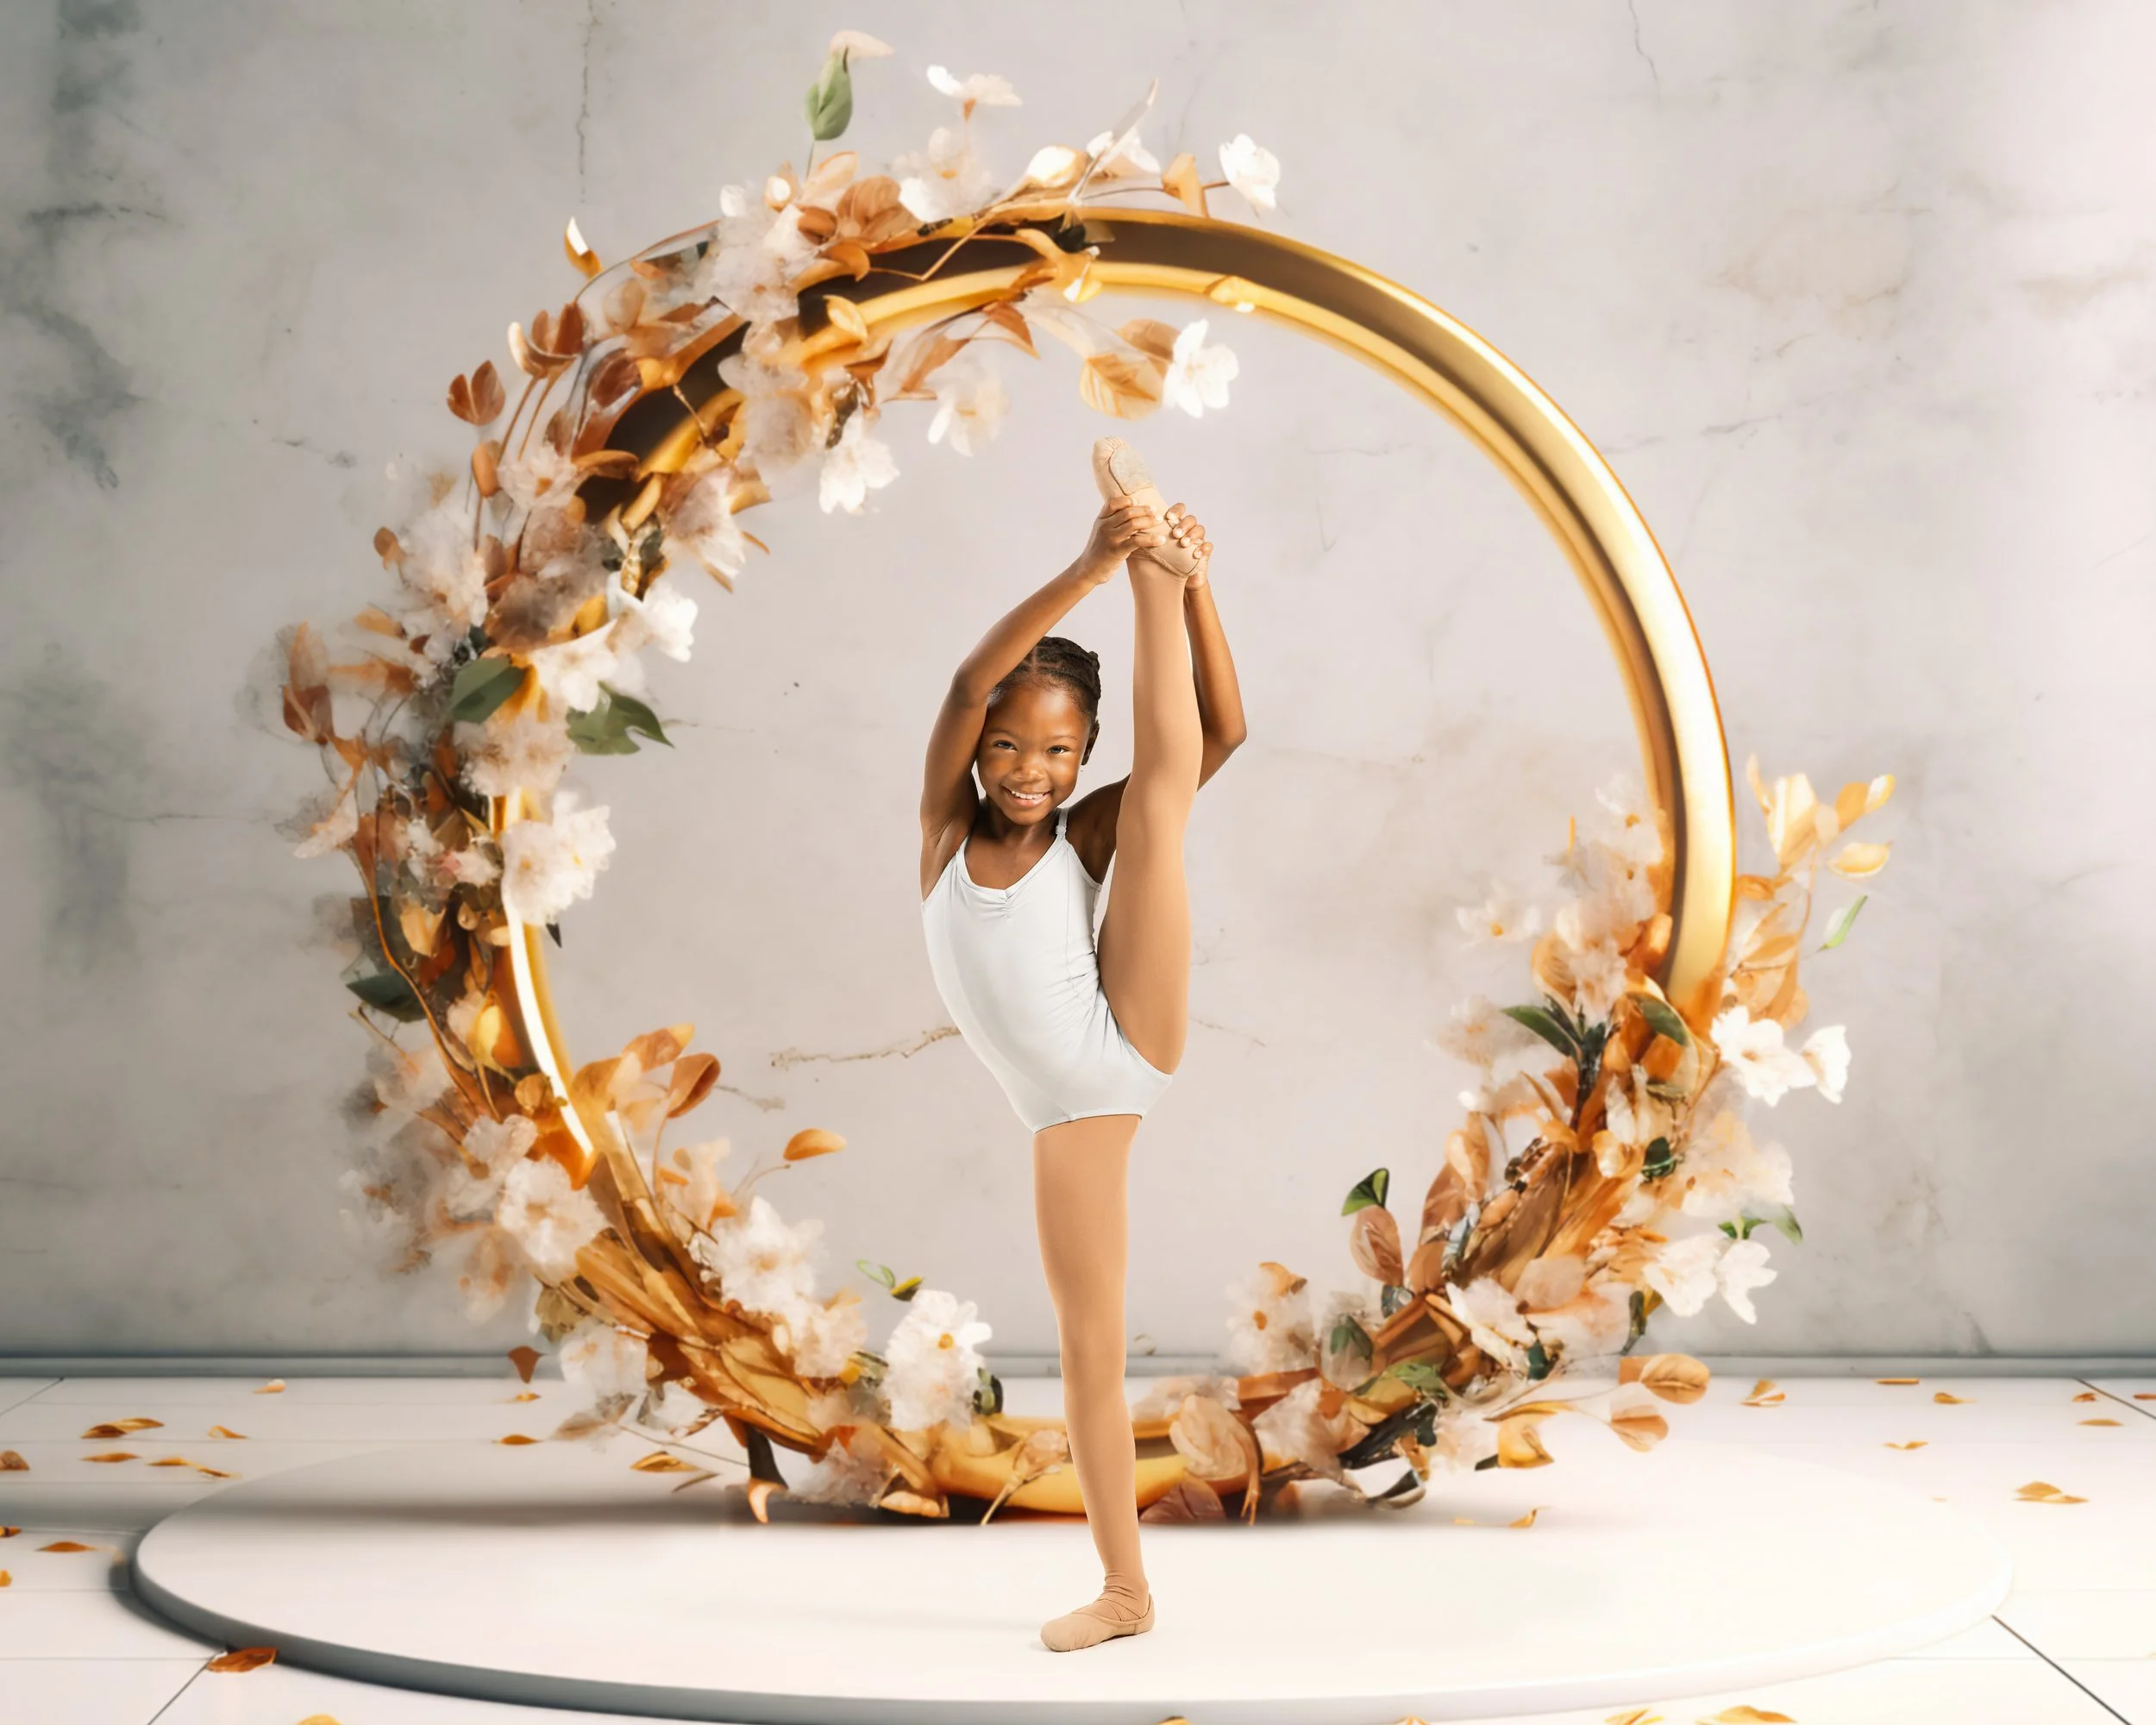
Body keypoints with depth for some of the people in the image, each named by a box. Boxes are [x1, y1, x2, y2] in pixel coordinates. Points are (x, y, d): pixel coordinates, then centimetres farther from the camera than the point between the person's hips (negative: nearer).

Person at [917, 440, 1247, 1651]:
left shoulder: (1087, 832, 2)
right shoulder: (947, 824, 2)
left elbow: (1221, 735, -5)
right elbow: (972, 678, -15)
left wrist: (1189, 585, -15)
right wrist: (1090, 566, -25)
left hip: (1134, 1044, -1)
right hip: (1067, 1115, 1)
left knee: (1165, 785, -8)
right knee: (1089, 1348, 3)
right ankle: (1126, 1588, 13)